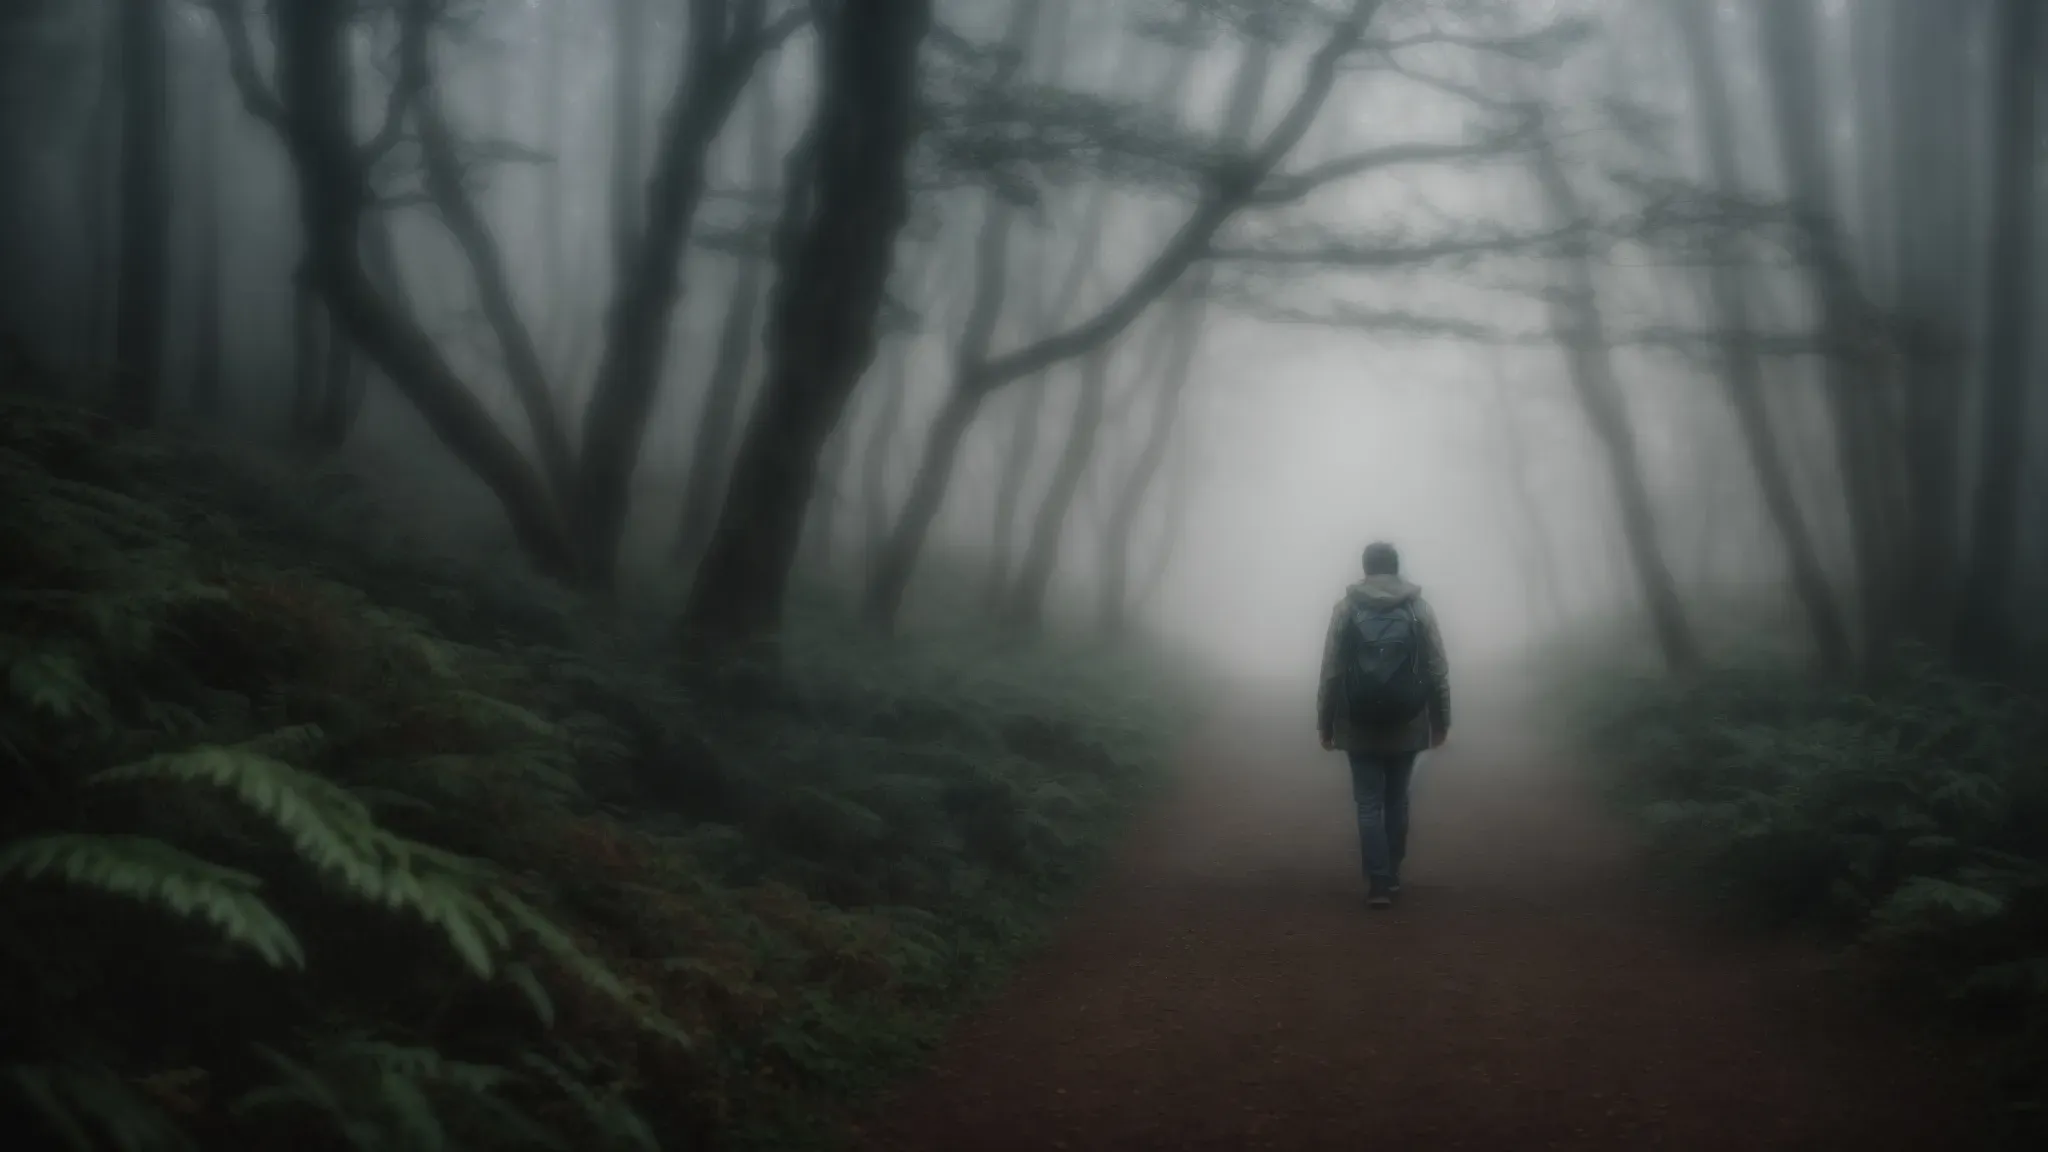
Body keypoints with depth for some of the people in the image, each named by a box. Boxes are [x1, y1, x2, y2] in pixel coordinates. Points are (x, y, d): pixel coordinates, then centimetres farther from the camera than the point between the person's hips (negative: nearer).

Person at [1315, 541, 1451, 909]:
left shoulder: (1345, 609, -3)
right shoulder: (1420, 609, 0)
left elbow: (1331, 673, -5)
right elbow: (1438, 672, -1)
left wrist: (1325, 724, 2)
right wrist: (1441, 721, 7)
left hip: (1360, 727, -1)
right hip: (1407, 726, 1)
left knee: (1369, 804, 4)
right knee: (1396, 800, 16)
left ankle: (1378, 883, -3)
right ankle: (1392, 875, 23)